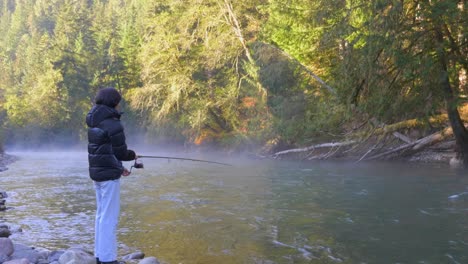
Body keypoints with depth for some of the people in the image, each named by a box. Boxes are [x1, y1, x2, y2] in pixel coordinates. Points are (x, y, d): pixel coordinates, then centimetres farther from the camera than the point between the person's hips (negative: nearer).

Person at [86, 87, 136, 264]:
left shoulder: (94, 124, 10)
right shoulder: (114, 125, -17)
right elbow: (120, 152, -14)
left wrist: (118, 167, 16)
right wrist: (132, 155, 7)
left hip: (97, 172, 9)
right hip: (109, 175, -9)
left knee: (101, 214, 15)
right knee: (110, 217, -4)